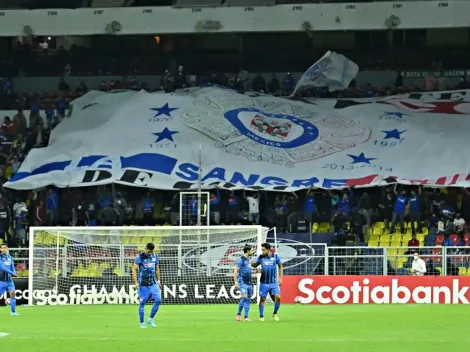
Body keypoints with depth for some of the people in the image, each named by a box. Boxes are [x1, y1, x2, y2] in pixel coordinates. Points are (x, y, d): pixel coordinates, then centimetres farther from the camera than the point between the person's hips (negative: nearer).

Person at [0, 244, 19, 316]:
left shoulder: (10, 258, 10)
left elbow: (12, 268, 12)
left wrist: (13, 273, -12)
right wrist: (12, 272, -24)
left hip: (9, 280, 4)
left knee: (12, 293, -6)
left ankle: (13, 312, -1)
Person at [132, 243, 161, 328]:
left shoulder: (155, 256, 7)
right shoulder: (140, 257, -8)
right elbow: (134, 269, -9)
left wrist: (158, 281, 17)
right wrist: (136, 282, -17)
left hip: (153, 283, 4)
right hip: (143, 285, -4)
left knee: (158, 300, -7)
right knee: (142, 303, -2)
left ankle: (151, 319, 8)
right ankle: (142, 323, 9)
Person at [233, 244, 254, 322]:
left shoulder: (248, 260, 16)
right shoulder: (241, 259, -9)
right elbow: (235, 271, -12)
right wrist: (236, 282, -19)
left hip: (249, 283, 8)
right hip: (243, 282, -8)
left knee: (248, 299, 4)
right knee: (244, 297, -18)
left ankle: (246, 317, 5)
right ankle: (239, 314, -6)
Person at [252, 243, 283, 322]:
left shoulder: (275, 256, -3)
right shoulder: (261, 257, 0)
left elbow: (280, 266, 8)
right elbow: (255, 265, 10)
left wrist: (280, 278, 5)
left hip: (274, 282, -1)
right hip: (264, 282, 1)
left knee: (278, 297, -12)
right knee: (262, 299, 0)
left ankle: (275, 314, 9)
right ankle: (261, 316, 12)